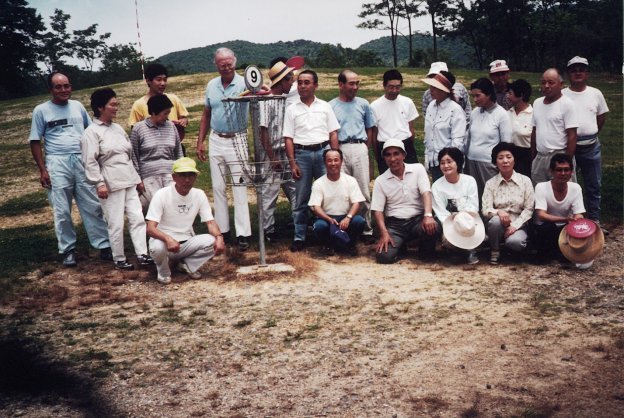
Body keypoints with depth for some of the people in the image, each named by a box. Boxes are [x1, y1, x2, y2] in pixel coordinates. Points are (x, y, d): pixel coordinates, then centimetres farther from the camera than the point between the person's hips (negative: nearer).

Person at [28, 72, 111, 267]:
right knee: (62, 211, 2)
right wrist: (42, 169, -4)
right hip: (57, 163, -2)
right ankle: (68, 250, 12)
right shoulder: (41, 110, 3)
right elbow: (35, 142, 3)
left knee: (93, 206, 2)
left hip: (83, 160, 2)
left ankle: (104, 246, 7)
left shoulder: (77, 106, 12)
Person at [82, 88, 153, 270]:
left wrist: (137, 178, 19)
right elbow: (90, 162, -11)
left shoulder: (118, 128, 15)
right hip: (111, 184, -7)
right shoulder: (91, 132, -7)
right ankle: (119, 260, 12)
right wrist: (99, 184, -18)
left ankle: (142, 255, 6)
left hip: (129, 181, 7)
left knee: (137, 218, 2)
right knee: (116, 224, 0)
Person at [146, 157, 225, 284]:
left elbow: (210, 222, -4)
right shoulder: (161, 195, -16)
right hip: (163, 240, -3)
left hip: (187, 243, 3)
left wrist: (219, 237, -27)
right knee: (157, 247, -38)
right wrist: (168, 239, -44)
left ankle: (187, 264, 4)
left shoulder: (199, 195, -4)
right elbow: (150, 228, -23)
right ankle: (163, 272, -2)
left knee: (212, 242, -23)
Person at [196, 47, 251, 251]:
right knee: (217, 187, 10)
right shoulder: (211, 85, 8)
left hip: (237, 140, -5)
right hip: (215, 141, 5)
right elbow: (206, 114, 15)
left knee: (239, 188, -4)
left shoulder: (244, 84, -7)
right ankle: (222, 229, 20)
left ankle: (243, 233, -1)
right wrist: (200, 142, 10)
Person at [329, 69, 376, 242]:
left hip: (359, 148, 1)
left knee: (364, 191, 0)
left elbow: (369, 131, 16)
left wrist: (364, 150, 9)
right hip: (339, 150, -1)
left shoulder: (363, 104, 11)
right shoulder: (331, 106, 6)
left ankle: (367, 229, 7)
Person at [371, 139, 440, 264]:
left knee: (433, 228, -34)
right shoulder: (380, 181, 4)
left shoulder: (418, 169, 3)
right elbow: (377, 210, 0)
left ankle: (426, 251, 2)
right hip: (395, 224, 0)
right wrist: (384, 233, -15)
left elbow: (426, 193, -9)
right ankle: (399, 244, 14)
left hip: (417, 219, 0)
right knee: (384, 256, -23)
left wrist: (428, 216, -27)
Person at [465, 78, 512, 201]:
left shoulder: (501, 114, -7)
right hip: (471, 161, 5)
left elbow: (506, 143, -6)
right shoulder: (475, 112, 7)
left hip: (489, 163, -5)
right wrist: (465, 156, 13)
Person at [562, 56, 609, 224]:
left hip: (591, 147, 2)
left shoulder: (596, 94, 4)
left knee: (593, 185, 10)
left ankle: (594, 218, 22)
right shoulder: (561, 95, -3)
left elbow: (602, 117, 14)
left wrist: (590, 135, 10)